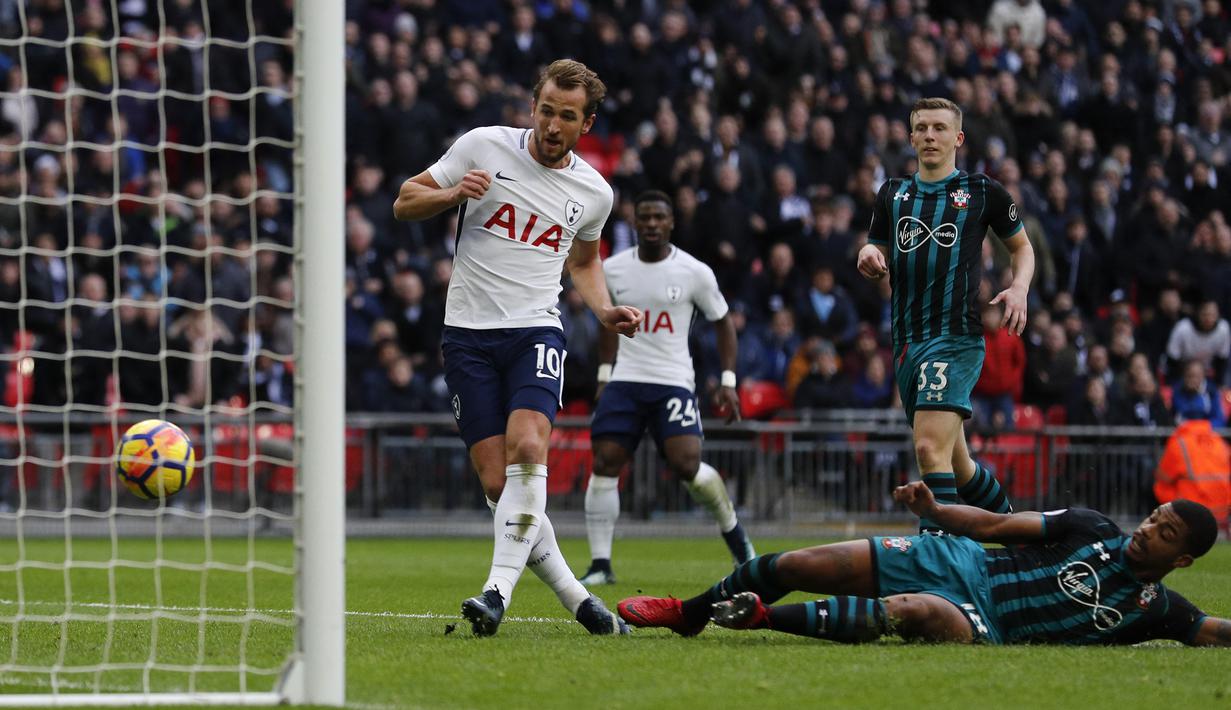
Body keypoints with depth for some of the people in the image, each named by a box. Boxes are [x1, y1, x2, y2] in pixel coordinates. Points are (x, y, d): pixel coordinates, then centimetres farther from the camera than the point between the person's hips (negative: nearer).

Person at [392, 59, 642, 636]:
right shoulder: (483, 146, -1)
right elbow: (405, 202, 6)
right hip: (469, 333, 0)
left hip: (536, 331, 0)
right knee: (497, 481, -8)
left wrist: (605, 312, 8)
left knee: (527, 449, -26)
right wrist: (453, 193, -14)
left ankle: (498, 590, -29)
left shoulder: (594, 192, 7)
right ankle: (572, 594, 6)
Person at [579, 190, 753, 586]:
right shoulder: (612, 270, 4)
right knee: (604, 464, -9)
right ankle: (600, 565, -4)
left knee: (687, 465, -17)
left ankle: (733, 532, 12)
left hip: (674, 382, -3)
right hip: (624, 381, 3)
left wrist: (728, 381, 0)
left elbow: (722, 321, 7)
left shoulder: (694, 273, -4)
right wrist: (604, 373, 18)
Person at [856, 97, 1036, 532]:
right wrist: (870, 259, -5)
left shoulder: (982, 191, 4)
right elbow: (879, 258, 20)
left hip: (956, 337, -6)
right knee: (955, 462, 13)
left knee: (930, 449, -22)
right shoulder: (894, 194, 16)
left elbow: (1022, 247, 16)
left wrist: (1019, 288, -4)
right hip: (908, 341, 6)